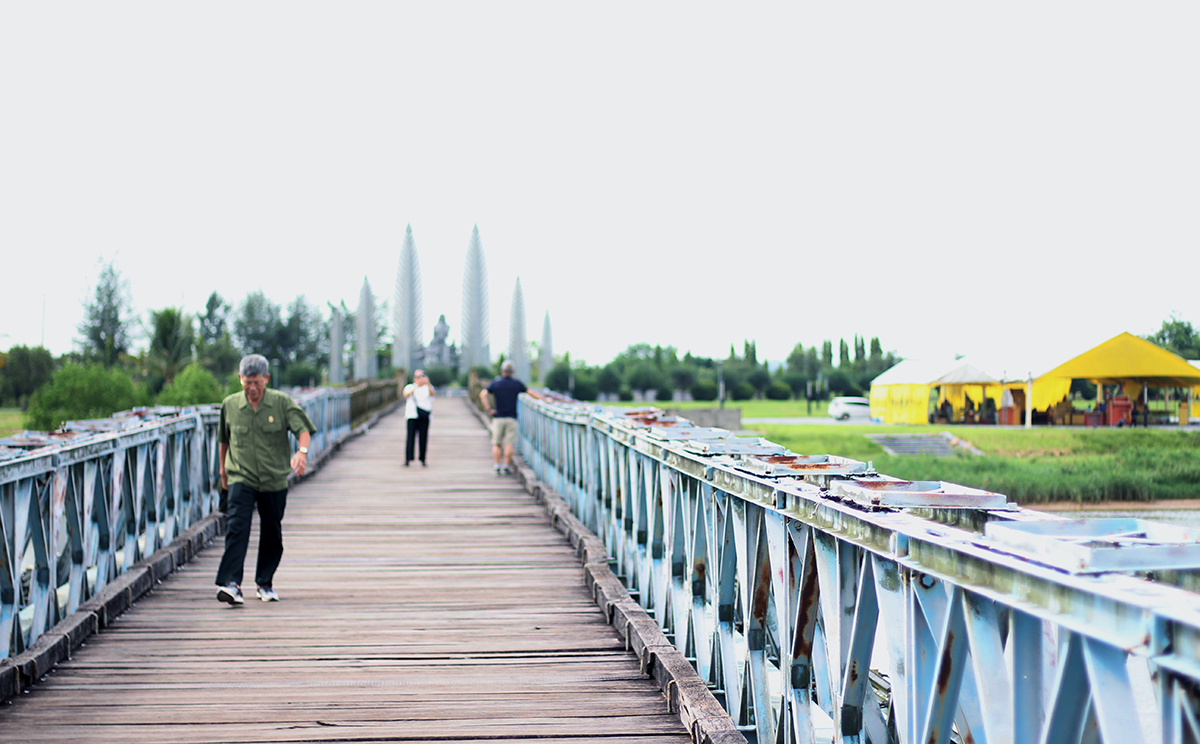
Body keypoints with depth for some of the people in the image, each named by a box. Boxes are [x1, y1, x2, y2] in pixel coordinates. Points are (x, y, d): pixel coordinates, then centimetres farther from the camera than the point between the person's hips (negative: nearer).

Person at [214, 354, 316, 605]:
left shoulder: (282, 403, -2)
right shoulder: (229, 405, 3)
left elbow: (303, 429, -11)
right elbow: (223, 439, 19)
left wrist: (302, 451, -31)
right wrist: (223, 468, 27)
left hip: (274, 480, 1)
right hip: (241, 478, -1)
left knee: (272, 535, 9)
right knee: (236, 528, -18)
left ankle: (265, 583, 26)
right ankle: (231, 583, -25)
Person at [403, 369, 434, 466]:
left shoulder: (428, 388, 11)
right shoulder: (410, 387, 10)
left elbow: (432, 394, -11)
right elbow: (406, 395, -11)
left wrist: (428, 384, -29)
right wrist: (415, 388, -28)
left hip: (425, 415, 1)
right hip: (412, 415, -1)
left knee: (423, 437, -1)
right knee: (411, 436, -8)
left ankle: (423, 459, 5)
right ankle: (408, 459, -10)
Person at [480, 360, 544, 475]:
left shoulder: (495, 382, 0)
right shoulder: (517, 383, 2)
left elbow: (482, 394, -11)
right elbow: (531, 393, 9)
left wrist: (488, 409, -8)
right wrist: (544, 399, 20)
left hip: (498, 418, 0)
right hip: (511, 418, 0)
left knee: (497, 444, 6)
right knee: (509, 444, 1)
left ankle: (497, 467, -1)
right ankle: (507, 467, 0)